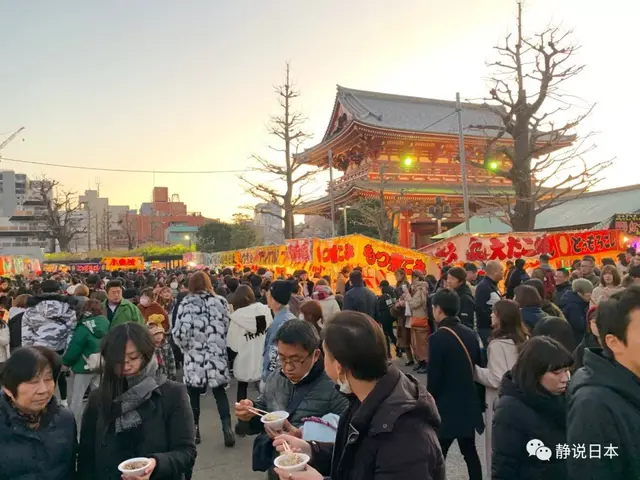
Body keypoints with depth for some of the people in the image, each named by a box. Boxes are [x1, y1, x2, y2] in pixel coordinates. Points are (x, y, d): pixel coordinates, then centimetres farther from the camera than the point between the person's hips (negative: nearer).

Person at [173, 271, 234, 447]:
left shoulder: (186, 303, -7)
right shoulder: (221, 301, 0)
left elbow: (179, 332, -12)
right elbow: (227, 327, 3)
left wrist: (185, 346, 7)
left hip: (194, 356, -2)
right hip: (217, 354, 2)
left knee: (193, 393, 14)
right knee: (219, 391, 12)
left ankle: (194, 429, 23)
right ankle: (227, 428, 2)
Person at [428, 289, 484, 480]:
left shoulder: (438, 338, -19)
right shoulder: (471, 334, 1)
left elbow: (433, 378, -16)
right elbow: (479, 367, 9)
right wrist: (476, 398, 19)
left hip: (446, 407, -7)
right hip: (469, 404, 7)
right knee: (470, 452, 19)